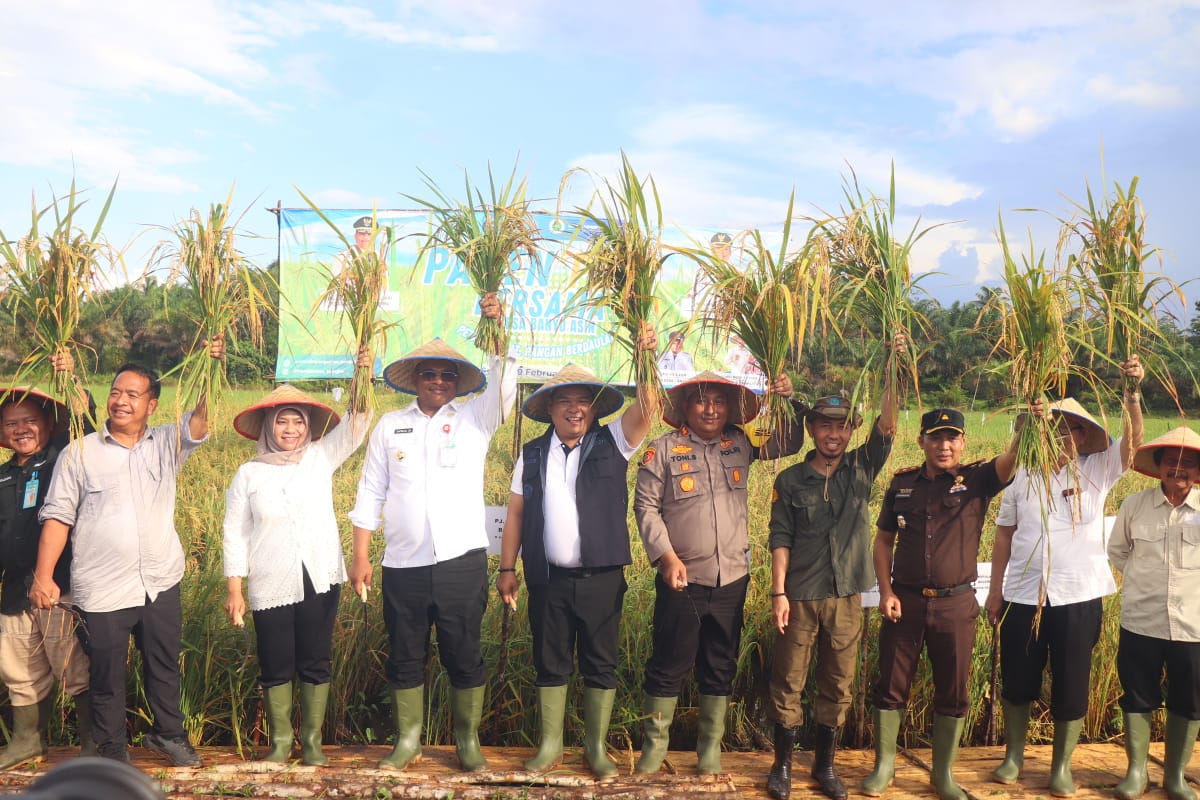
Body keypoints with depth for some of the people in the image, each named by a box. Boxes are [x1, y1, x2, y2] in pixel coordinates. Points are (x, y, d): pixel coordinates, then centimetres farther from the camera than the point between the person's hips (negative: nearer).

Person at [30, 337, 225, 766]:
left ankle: (168, 733, 37)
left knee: (165, 666, 17)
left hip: (161, 583, 2)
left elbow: (201, 419, -14)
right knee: (107, 675, 11)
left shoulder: (167, 444, 3)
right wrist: (43, 576, -10)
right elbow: (58, 517, -3)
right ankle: (112, 750, 27)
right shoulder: (79, 452, -2)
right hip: (102, 590, -2)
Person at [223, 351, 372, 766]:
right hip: (270, 587, -1)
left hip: (320, 580, 1)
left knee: (315, 663, 8)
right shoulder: (248, 474, 0)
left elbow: (355, 427, -10)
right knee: (276, 666, 8)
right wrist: (234, 589, -2)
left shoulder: (321, 459, 2)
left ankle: (313, 740, 21)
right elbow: (235, 534, 2)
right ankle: (280, 741, 24)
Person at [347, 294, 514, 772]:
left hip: (462, 560, -1)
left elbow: (505, 383, -12)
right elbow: (371, 494, 7)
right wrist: (361, 557, 3)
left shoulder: (475, 419, 5)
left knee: (464, 656, 7)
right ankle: (407, 741, 26)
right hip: (404, 565, 1)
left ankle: (468, 741, 22)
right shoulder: (390, 426, 7)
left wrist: (498, 330, -25)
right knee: (405, 657, 11)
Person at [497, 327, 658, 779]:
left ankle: (597, 748, 20)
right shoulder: (532, 454, 6)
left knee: (600, 663, 7)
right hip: (548, 579, 2)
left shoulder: (611, 444, 1)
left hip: (601, 577, -1)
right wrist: (507, 568, 4)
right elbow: (516, 513, 7)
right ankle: (550, 745, 23)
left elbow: (646, 410, -15)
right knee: (550, 663, 11)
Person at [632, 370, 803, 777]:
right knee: (668, 666, 4)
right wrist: (667, 556, -14)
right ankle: (654, 744, 19)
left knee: (720, 667, 13)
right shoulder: (664, 449, -4)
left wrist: (789, 401, -2)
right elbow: (646, 506, -6)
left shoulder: (741, 444, 7)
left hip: (732, 579, 4)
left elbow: (789, 443, 15)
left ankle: (711, 747, 25)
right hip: (682, 579, -3)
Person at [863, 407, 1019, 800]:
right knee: (891, 686, 8)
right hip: (905, 601, 1)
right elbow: (883, 540, 8)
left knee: (953, 691, 10)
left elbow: (1012, 457, -22)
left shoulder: (977, 479, -3)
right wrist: (886, 591, -3)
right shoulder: (902, 483, 3)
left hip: (956, 604, -1)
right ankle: (883, 766, 24)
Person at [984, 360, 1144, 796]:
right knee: (1017, 681, 12)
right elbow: (1004, 535, 6)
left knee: (1071, 687, 8)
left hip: (1079, 598, -1)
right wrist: (996, 590, 7)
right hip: (1023, 597, 1)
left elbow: (1133, 439, -18)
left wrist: (1132, 391, -33)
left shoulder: (1097, 471, -2)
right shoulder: (1023, 476, 0)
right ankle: (1013, 755, 34)